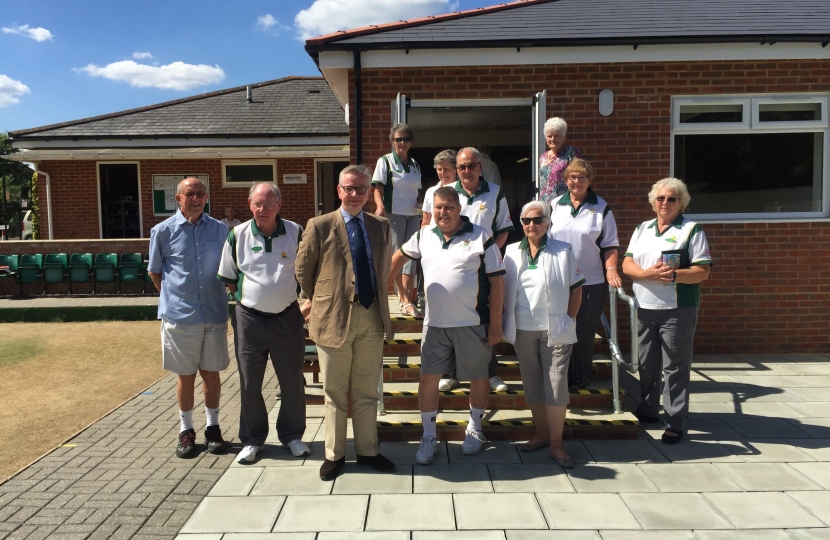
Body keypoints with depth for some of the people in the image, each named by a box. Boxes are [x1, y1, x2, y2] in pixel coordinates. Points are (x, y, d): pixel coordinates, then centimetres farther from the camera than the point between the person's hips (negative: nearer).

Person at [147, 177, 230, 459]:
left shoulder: (219, 229, 3)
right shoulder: (163, 231, -2)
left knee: (211, 373, 11)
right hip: (180, 315, -1)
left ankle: (213, 426, 25)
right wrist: (174, 297, 8)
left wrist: (217, 295, 10)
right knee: (186, 375, 9)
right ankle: (186, 430, 24)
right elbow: (154, 272, 8)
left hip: (214, 314, 2)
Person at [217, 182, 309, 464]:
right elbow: (228, 277, 8)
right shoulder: (237, 235, -2)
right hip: (250, 319, 0)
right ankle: (251, 439, 26)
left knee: (292, 381, 9)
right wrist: (246, 297, 3)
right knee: (249, 383, 9)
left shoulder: (296, 232, -3)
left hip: (288, 318, 0)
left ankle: (291, 435, 27)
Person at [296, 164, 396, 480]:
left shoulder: (382, 227, 6)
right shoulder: (319, 226, -5)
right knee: (335, 393, 10)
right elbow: (303, 270, 4)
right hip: (334, 318, -3)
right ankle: (334, 454, 24)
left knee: (367, 392, 14)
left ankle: (367, 451, 28)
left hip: (372, 318, 3)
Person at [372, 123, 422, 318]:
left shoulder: (415, 165, 14)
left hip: (413, 216, 5)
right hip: (393, 214, -5)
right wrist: (380, 206, -26)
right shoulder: (385, 161, -2)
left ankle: (407, 301, 4)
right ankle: (403, 298, 10)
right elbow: (378, 188, -9)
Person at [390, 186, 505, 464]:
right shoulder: (424, 236, 4)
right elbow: (400, 256, 22)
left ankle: (474, 430, 33)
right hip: (435, 324, 3)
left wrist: (496, 324, -10)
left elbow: (497, 281, -7)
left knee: (477, 378, 11)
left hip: (472, 324, -3)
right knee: (428, 378, 3)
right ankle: (429, 436, 18)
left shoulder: (480, 237, -7)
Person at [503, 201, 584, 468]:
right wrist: (505, 322, 1)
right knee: (532, 385, 11)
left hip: (555, 330, -3)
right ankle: (541, 434, 26)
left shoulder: (563, 251, -1)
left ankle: (556, 443, 8)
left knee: (556, 385, -3)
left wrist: (569, 320, -3)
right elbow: (503, 289, 8)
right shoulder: (512, 252, 6)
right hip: (523, 330, 3)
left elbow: (576, 289, 1)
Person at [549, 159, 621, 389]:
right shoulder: (555, 206, 8)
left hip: (592, 281, -2)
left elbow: (609, 245, 0)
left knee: (585, 331, 5)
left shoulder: (601, 208, 1)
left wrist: (611, 269, -14)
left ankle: (581, 377, 21)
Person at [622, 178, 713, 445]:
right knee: (646, 364, 15)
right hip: (644, 308, 5)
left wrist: (674, 275, -24)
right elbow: (627, 264, 5)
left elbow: (703, 271, -8)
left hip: (678, 310, -5)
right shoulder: (642, 229, 14)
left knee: (675, 367, 0)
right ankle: (647, 410, 32)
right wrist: (647, 274, -15)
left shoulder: (691, 230, -1)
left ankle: (675, 423, 8)